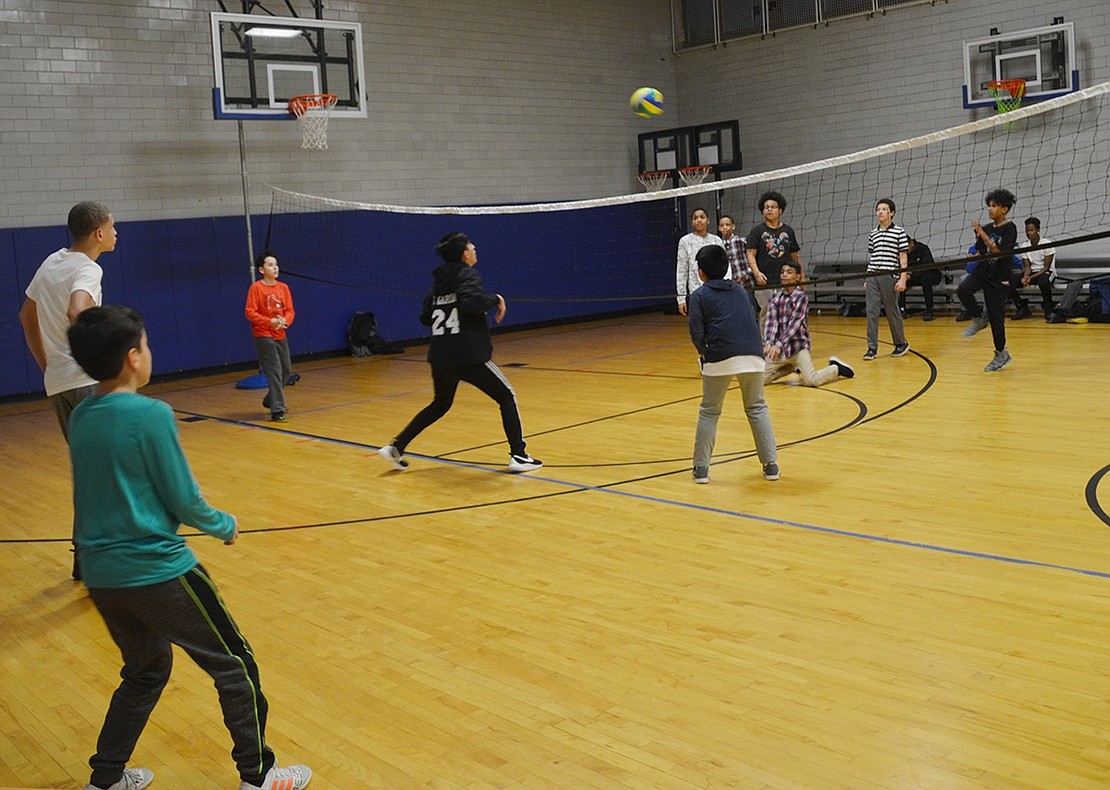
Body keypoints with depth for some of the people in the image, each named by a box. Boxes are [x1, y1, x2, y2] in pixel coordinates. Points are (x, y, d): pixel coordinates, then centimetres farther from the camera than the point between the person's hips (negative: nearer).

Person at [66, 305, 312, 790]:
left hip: (100, 573, 8)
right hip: (155, 569, -7)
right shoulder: (150, 415, -17)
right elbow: (183, 500, -13)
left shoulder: (79, 418, 4)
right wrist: (225, 526, 6)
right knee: (236, 667, 8)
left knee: (146, 670, 26)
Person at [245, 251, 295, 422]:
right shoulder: (256, 288, -9)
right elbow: (250, 312, -13)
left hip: (280, 336, 6)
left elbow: (290, 311, 5)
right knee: (274, 371, -11)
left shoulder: (283, 288, 5)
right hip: (263, 336, -6)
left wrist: (285, 321, -17)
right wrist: (270, 322, -23)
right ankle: (277, 411, -8)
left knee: (286, 371, 13)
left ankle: (271, 400, 35)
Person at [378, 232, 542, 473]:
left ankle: (396, 448, 21)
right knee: (507, 397, 8)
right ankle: (518, 456, 4)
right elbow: (471, 301, -27)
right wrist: (496, 299, -12)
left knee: (440, 405, 26)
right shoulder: (467, 275, -7)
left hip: (440, 358, 7)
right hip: (469, 357, -7)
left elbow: (425, 318, 19)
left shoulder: (439, 281, 14)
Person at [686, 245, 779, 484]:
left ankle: (701, 468, 13)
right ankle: (771, 465, 13)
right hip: (753, 355, 3)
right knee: (757, 408, 17)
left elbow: (697, 333, -3)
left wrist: (705, 353, 13)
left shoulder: (699, 296, 7)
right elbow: (752, 322, 19)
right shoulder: (740, 291, 21)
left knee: (709, 412, 12)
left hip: (720, 359, -3)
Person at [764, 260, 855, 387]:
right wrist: (768, 344, -21)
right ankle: (792, 367, 21)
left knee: (811, 380, -21)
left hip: (798, 346, -5)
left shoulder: (801, 297, -7)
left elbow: (795, 323, -16)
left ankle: (837, 368, 12)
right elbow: (771, 321, -5)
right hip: (778, 349, 5)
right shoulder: (775, 297, 6)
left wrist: (779, 345, -27)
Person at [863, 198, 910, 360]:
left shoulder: (899, 232, 1)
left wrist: (902, 279, -10)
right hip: (872, 276, 4)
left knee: (892, 312, 3)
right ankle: (872, 348, 2)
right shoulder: (872, 234, 14)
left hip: (889, 277, -4)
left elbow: (903, 257, -2)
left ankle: (901, 344, 21)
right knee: (871, 312, -1)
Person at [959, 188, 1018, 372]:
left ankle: (1001, 353, 19)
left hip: (999, 277, -5)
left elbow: (998, 252, -21)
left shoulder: (1009, 229, -11)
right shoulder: (986, 228, 5)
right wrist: (974, 257, -7)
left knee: (996, 316, 0)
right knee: (962, 290, -26)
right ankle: (979, 318, -1)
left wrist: (981, 233, -23)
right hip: (983, 269, 5)